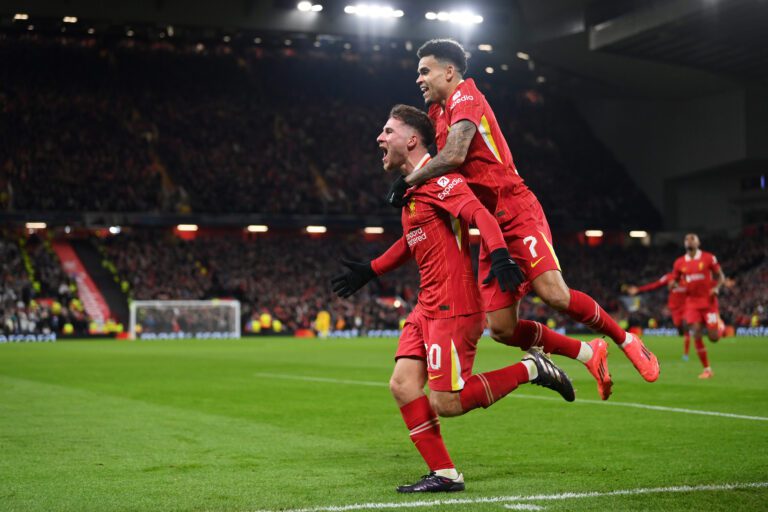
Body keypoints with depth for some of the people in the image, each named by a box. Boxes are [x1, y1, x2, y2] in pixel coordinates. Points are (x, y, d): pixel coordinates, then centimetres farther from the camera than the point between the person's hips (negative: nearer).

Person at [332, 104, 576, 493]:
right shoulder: (412, 190, 19)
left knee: (446, 403, -11)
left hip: (453, 307, -9)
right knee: (402, 385, -1)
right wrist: (369, 271, 37)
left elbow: (480, 215, -24)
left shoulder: (437, 180, -10)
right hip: (427, 305, 9)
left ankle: (529, 369, 4)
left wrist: (499, 254, -41)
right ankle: (444, 475, 5)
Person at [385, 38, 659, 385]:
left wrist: (406, 181, -16)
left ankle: (625, 339, -1)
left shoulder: (465, 96, -8)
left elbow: (454, 155, -24)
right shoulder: (438, 111, 20)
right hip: (490, 226, 8)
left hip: (517, 215, -8)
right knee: (502, 329, -2)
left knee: (554, 294, -25)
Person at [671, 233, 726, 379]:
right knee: (697, 335, -10)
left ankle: (719, 326, 34)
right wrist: (674, 285, -9)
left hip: (708, 301, -2)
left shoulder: (708, 258, -3)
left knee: (713, 337, -5)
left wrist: (716, 288, -16)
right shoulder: (679, 262, 5)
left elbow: (720, 276, 3)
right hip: (692, 302, 2)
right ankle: (707, 369, 0)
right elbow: (673, 282, 15)